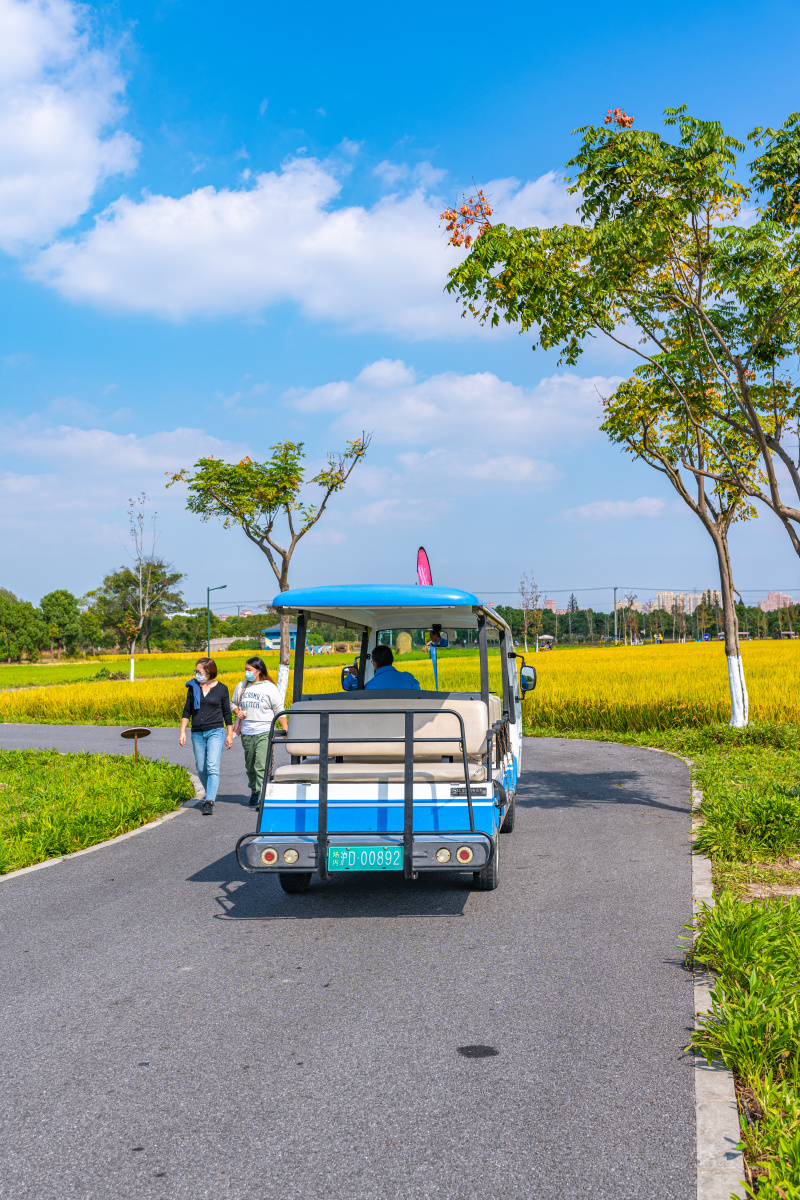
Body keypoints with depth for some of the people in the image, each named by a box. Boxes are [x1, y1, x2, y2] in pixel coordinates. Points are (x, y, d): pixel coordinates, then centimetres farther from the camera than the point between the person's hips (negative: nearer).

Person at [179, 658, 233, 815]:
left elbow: (226, 712, 6)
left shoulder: (221, 689, 0)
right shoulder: (193, 687, 6)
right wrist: (182, 732, 2)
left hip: (215, 732, -4)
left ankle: (209, 802, -16)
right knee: (201, 769, 9)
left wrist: (230, 734, 5)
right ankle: (211, 794, 31)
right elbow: (187, 711, 10)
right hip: (197, 733, 4)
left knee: (213, 767, -15)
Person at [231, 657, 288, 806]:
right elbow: (233, 704, 23)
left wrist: (285, 731, -3)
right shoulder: (241, 687, 9)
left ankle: (261, 794, -17)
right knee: (250, 765, 13)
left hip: (264, 732, -4)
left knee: (262, 765, -15)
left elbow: (279, 711, 2)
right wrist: (237, 711, 0)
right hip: (247, 732, 4)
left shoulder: (270, 688, -1)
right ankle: (254, 791, 30)